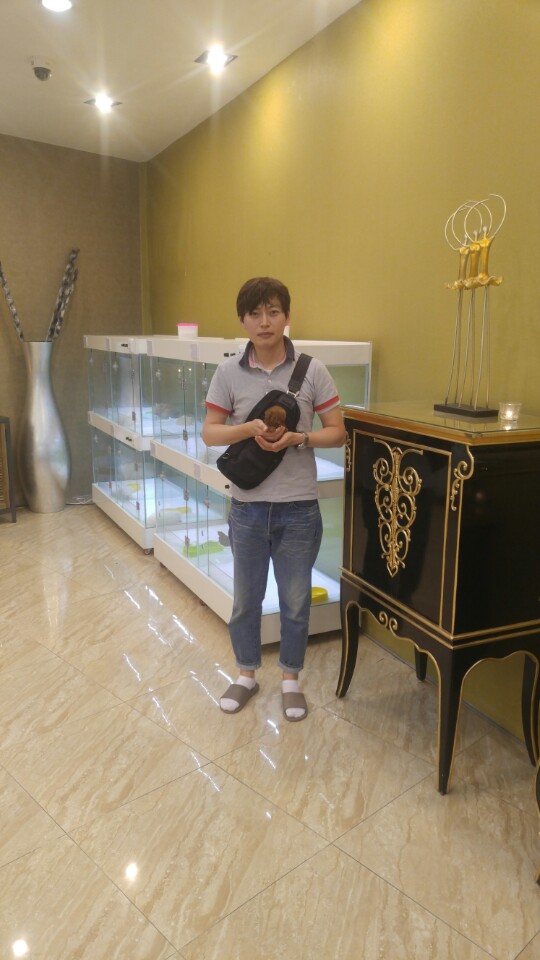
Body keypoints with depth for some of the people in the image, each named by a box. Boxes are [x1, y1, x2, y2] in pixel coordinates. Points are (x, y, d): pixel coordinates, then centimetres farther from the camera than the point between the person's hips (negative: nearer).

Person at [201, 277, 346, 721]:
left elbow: (337, 433, -2)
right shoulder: (229, 372, -3)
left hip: (299, 508, -1)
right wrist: (250, 429, -19)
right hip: (247, 506, 1)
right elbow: (210, 433, -1)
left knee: (296, 601, 13)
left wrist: (297, 438, -20)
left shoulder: (312, 371, -6)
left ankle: (291, 679, 36)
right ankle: (247, 674, 40)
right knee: (245, 599, 17)